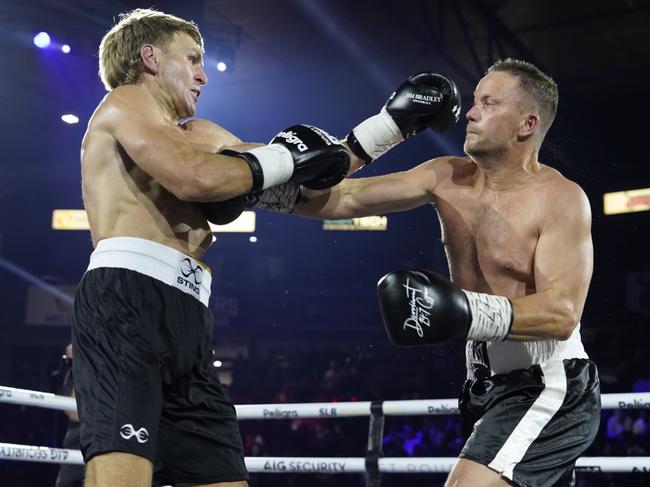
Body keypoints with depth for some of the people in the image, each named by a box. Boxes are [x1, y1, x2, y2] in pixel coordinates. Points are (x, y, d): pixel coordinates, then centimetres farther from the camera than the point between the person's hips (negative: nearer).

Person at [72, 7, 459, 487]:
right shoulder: (127, 102, 6)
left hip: (187, 319, 9)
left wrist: (394, 123, 31)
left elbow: (317, 168, 30)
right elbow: (192, 177, -14)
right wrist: (282, 159, 2)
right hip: (127, 301, -9)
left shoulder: (197, 134, 30)